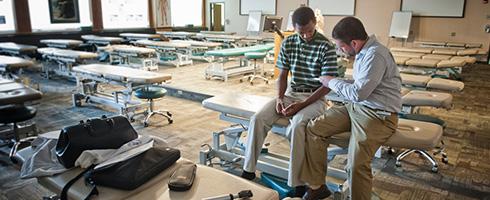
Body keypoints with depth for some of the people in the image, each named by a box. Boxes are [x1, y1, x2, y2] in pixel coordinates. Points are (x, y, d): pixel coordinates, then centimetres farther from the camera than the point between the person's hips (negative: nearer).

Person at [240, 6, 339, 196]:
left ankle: (297, 183, -22)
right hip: (290, 93, 5)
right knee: (257, 118, -18)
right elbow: (282, 75, 9)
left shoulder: (326, 47, -11)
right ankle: (248, 171, -6)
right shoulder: (287, 43, 3)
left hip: (315, 98, -4)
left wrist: (301, 105, -20)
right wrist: (280, 98, -9)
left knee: (297, 126, -35)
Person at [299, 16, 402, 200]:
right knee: (314, 128, -2)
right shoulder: (363, 51, 8)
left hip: (379, 115, -9)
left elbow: (358, 93, -23)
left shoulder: (375, 55, -21)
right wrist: (337, 84, 8)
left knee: (356, 164, -26)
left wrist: (332, 82, -8)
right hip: (357, 106, 9)